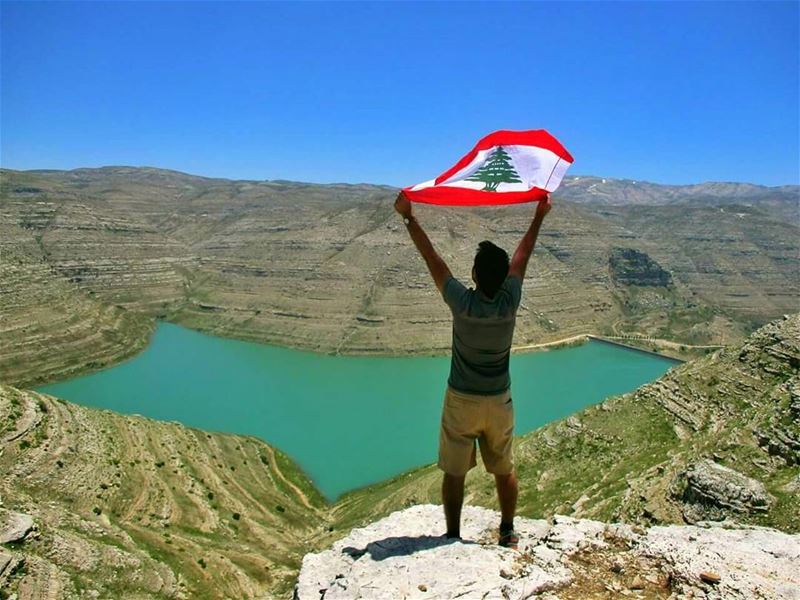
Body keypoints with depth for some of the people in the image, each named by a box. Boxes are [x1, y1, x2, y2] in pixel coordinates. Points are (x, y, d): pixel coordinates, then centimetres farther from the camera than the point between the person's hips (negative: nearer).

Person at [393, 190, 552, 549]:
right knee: (504, 470, 19)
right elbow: (522, 258, -1)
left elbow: (432, 259, -14)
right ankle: (508, 533, 34)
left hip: (461, 401, -2)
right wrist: (539, 218, 13)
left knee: (454, 473, 11)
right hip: (499, 401, 3)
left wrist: (408, 217, -5)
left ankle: (453, 536, 22)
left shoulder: (463, 303, -22)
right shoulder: (510, 302, -15)